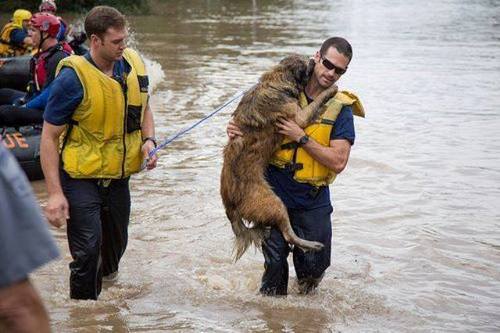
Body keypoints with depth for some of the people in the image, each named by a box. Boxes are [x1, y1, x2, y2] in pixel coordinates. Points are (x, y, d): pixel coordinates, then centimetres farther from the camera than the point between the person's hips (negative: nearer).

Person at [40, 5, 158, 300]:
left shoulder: (133, 63, -3)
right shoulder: (73, 77, -20)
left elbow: (143, 108, 16)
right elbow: (49, 137, -15)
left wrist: (149, 140, -5)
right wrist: (55, 193, -19)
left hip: (119, 176, 6)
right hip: (82, 178, -5)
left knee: (116, 243, 19)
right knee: (87, 252, -10)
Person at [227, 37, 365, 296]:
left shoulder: (341, 109, -6)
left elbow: (338, 162, -15)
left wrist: (301, 137, -22)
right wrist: (236, 130, -11)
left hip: (312, 202, 0)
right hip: (275, 194, 0)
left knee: (314, 266, 7)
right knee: (274, 264, 4)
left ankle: (305, 294, 40)